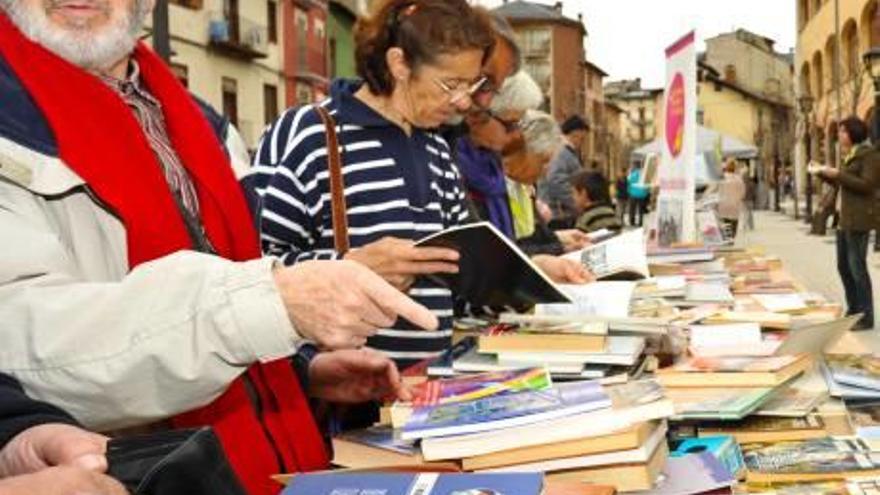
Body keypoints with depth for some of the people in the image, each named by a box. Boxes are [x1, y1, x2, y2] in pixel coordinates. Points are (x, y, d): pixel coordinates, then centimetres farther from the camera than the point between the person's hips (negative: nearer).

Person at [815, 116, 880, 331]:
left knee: (857, 267, -8)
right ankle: (854, 310, 25)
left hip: (860, 219, -10)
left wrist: (838, 174, -18)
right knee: (844, 266, 14)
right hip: (845, 219, 10)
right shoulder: (850, 156, 16)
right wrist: (824, 173, 11)